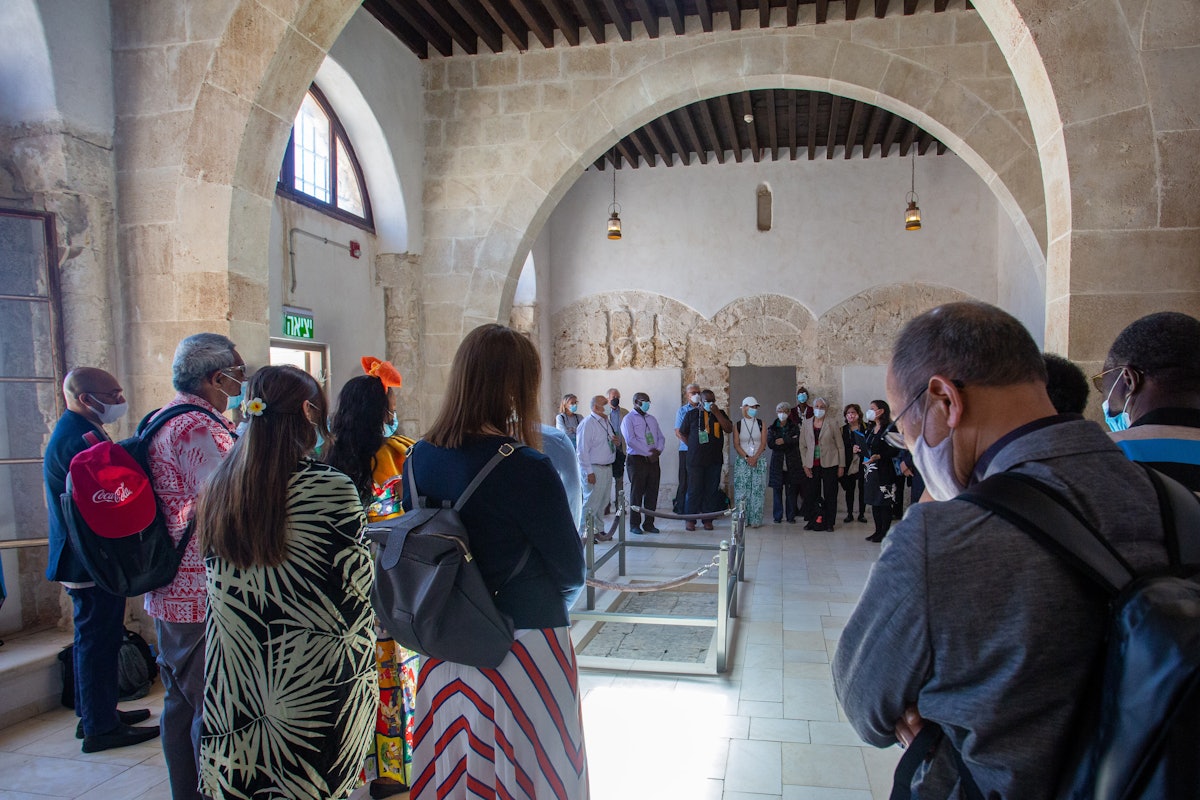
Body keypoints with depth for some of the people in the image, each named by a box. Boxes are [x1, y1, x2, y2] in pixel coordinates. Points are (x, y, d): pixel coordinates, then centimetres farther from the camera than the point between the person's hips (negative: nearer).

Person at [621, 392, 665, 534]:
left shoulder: (652, 419, 18)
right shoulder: (629, 419, -2)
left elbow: (661, 437, 15)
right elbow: (630, 440, -14)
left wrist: (658, 450, -6)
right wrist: (648, 453, -15)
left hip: (653, 460, 6)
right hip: (637, 459, -6)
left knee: (652, 493, 6)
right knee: (637, 493, 0)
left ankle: (649, 523, 15)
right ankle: (634, 524, 8)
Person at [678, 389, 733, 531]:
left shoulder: (720, 414, 9)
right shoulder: (691, 414, 6)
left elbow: (729, 428, -6)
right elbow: (683, 433, 13)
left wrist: (717, 413, -12)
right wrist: (693, 446, 8)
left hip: (714, 460, 2)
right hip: (695, 459, -2)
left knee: (712, 490, 3)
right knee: (694, 490, -1)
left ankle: (708, 520, 11)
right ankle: (691, 520, 7)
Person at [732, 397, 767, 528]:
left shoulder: (760, 423, 5)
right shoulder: (738, 424, 3)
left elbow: (763, 443, 0)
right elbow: (736, 444, 0)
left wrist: (755, 458, -12)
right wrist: (747, 458, -11)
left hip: (759, 461, 1)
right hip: (742, 461, -1)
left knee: (757, 491, -2)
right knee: (741, 490, -2)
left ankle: (756, 520, 2)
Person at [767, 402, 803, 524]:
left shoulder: (794, 427, 7)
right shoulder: (772, 428, 8)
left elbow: (796, 441, -11)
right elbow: (770, 444, -8)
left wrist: (783, 441, -14)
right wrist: (789, 442, -12)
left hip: (791, 463, 0)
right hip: (777, 462, 0)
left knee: (791, 490, 2)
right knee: (777, 490, 1)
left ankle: (791, 516, 9)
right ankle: (777, 516, 7)